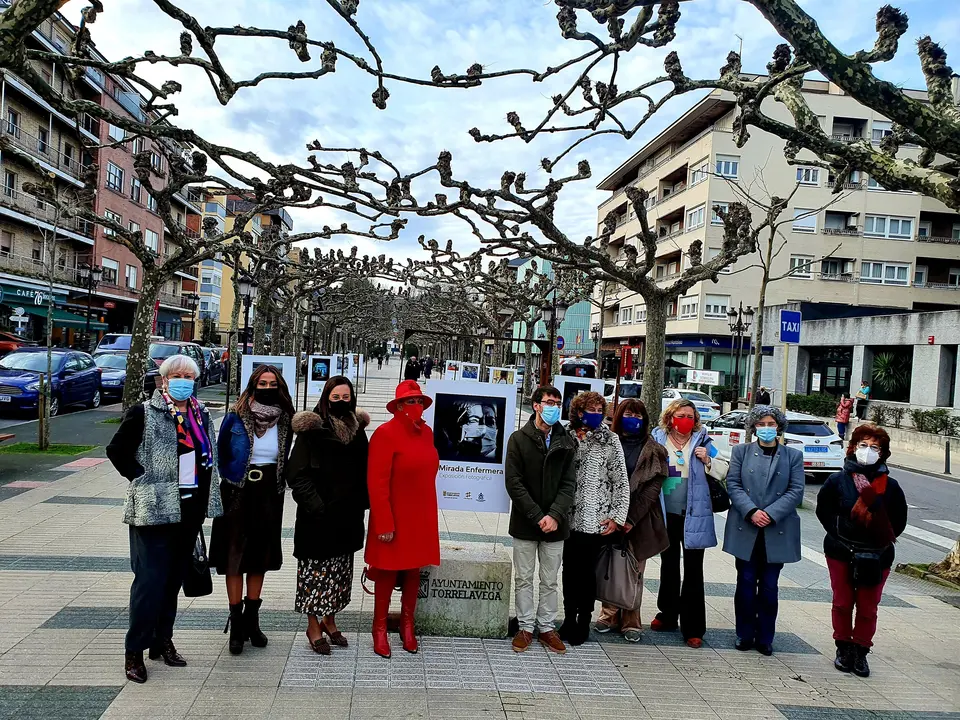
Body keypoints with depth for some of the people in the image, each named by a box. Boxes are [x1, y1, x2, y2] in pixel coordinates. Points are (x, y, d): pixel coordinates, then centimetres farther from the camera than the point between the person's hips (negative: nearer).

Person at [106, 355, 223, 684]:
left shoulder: (202, 415, 11)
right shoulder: (144, 413, -6)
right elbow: (116, 451, -8)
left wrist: (206, 501, 11)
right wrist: (144, 480, -11)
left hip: (189, 511, 6)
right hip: (154, 509, -6)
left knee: (173, 579, 14)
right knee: (150, 580, -5)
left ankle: (163, 641, 28)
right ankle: (134, 651, 9)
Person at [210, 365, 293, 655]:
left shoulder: (285, 421, 1)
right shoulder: (235, 418, -6)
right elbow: (221, 454, 5)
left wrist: (278, 482, 6)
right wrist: (231, 479, 4)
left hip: (270, 496, 3)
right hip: (238, 495, -2)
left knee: (260, 556, 10)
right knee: (235, 557, 1)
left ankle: (251, 620, 24)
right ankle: (236, 625, 12)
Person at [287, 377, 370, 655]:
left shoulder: (357, 429, 6)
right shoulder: (311, 430, -9)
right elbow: (298, 474, -12)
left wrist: (360, 504, 3)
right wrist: (315, 506, -18)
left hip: (347, 514, 5)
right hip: (318, 515, -5)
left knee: (340, 570, 14)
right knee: (316, 569, 3)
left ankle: (329, 620, 31)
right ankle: (313, 626, 19)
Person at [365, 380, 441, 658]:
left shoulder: (427, 433, 6)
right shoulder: (385, 434, -15)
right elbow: (377, 483, -17)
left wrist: (429, 514, 12)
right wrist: (384, 524, -18)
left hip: (421, 519, 6)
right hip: (393, 520, -6)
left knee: (414, 571, 16)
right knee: (387, 573, 8)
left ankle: (407, 624, 32)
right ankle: (380, 628, 25)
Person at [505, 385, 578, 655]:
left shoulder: (567, 442, 3)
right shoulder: (519, 439, -3)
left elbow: (569, 484, -1)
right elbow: (513, 482, -8)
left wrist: (554, 515, -16)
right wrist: (537, 516, -15)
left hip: (555, 524, 2)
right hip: (524, 523, -1)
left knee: (550, 580, 12)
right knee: (524, 579, 9)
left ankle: (546, 627, 25)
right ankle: (526, 627, 22)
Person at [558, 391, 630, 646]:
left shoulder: (610, 440, -1)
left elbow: (621, 482, -2)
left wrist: (617, 517, -7)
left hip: (595, 521, -3)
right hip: (569, 518, 3)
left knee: (586, 571, 4)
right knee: (569, 570, 11)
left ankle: (583, 622, 20)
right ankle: (569, 619, 25)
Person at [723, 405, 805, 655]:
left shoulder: (793, 455, 6)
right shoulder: (741, 451, 6)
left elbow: (796, 490, -1)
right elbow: (733, 485, 0)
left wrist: (771, 514, -13)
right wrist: (751, 511, -14)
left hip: (777, 532, 0)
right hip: (745, 529, 0)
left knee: (769, 586, 7)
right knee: (746, 583, 5)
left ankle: (765, 637, 19)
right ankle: (745, 635, 18)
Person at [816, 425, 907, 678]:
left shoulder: (890, 486, -3)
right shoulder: (838, 480, -4)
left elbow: (899, 520, 5)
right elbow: (823, 510, 5)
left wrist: (882, 541, -2)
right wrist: (840, 534, -3)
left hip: (877, 558, 0)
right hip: (841, 553, 0)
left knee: (868, 608, 7)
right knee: (842, 603, 9)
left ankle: (861, 652, 23)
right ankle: (844, 648, 26)